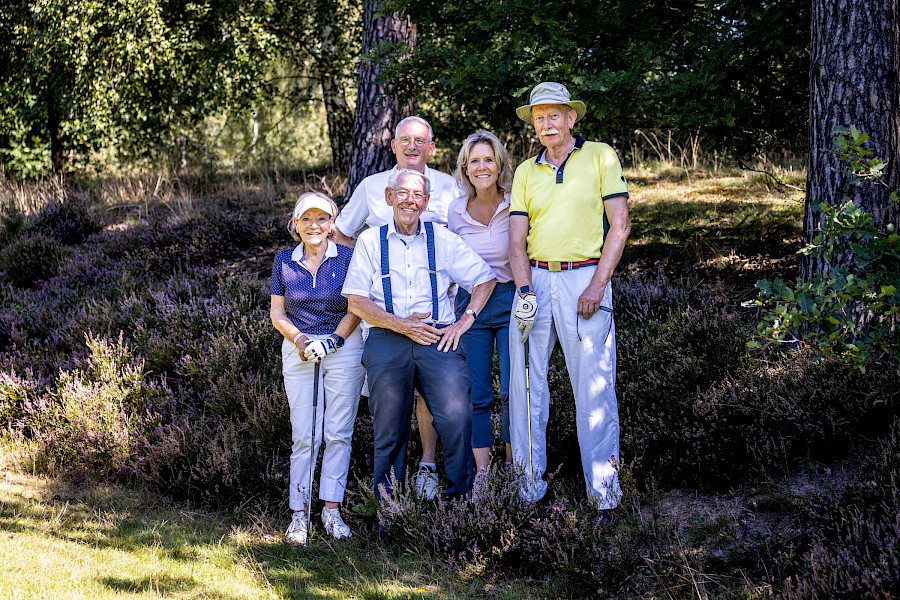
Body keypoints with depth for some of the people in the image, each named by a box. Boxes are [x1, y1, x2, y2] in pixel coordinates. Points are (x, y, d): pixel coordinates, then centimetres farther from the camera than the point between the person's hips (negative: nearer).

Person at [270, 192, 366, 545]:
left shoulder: (347, 257, 1)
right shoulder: (284, 261, 6)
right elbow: (277, 313, 9)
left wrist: (333, 340, -12)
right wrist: (299, 339, -8)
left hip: (344, 348, -1)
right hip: (299, 353, 1)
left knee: (338, 433, -1)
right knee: (304, 436, -3)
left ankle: (332, 509, 5)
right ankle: (299, 513, 0)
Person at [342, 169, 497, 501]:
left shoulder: (442, 239, 11)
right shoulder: (370, 240, 9)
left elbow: (485, 278, 16)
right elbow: (356, 301, 5)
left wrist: (465, 321, 4)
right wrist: (399, 324, -7)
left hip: (439, 339, 0)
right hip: (387, 340, 0)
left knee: (457, 417, -18)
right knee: (389, 429, -1)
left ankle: (460, 499, -5)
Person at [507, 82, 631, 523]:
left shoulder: (600, 157, 3)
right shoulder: (526, 171, 13)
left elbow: (619, 225, -2)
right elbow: (517, 238, 8)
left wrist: (597, 286, -10)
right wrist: (525, 290, -9)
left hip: (585, 278, -4)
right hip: (535, 278, 4)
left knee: (594, 387, -5)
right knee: (525, 384, 3)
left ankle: (604, 490, 3)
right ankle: (527, 489, 11)